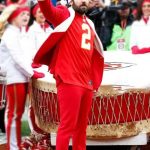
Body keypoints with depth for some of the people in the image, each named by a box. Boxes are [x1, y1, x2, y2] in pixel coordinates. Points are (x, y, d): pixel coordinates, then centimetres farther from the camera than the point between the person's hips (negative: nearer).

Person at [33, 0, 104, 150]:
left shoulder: (89, 24, 19)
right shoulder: (65, 15, -1)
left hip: (86, 83, 7)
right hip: (69, 81, -7)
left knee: (81, 126, 13)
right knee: (68, 125, -8)